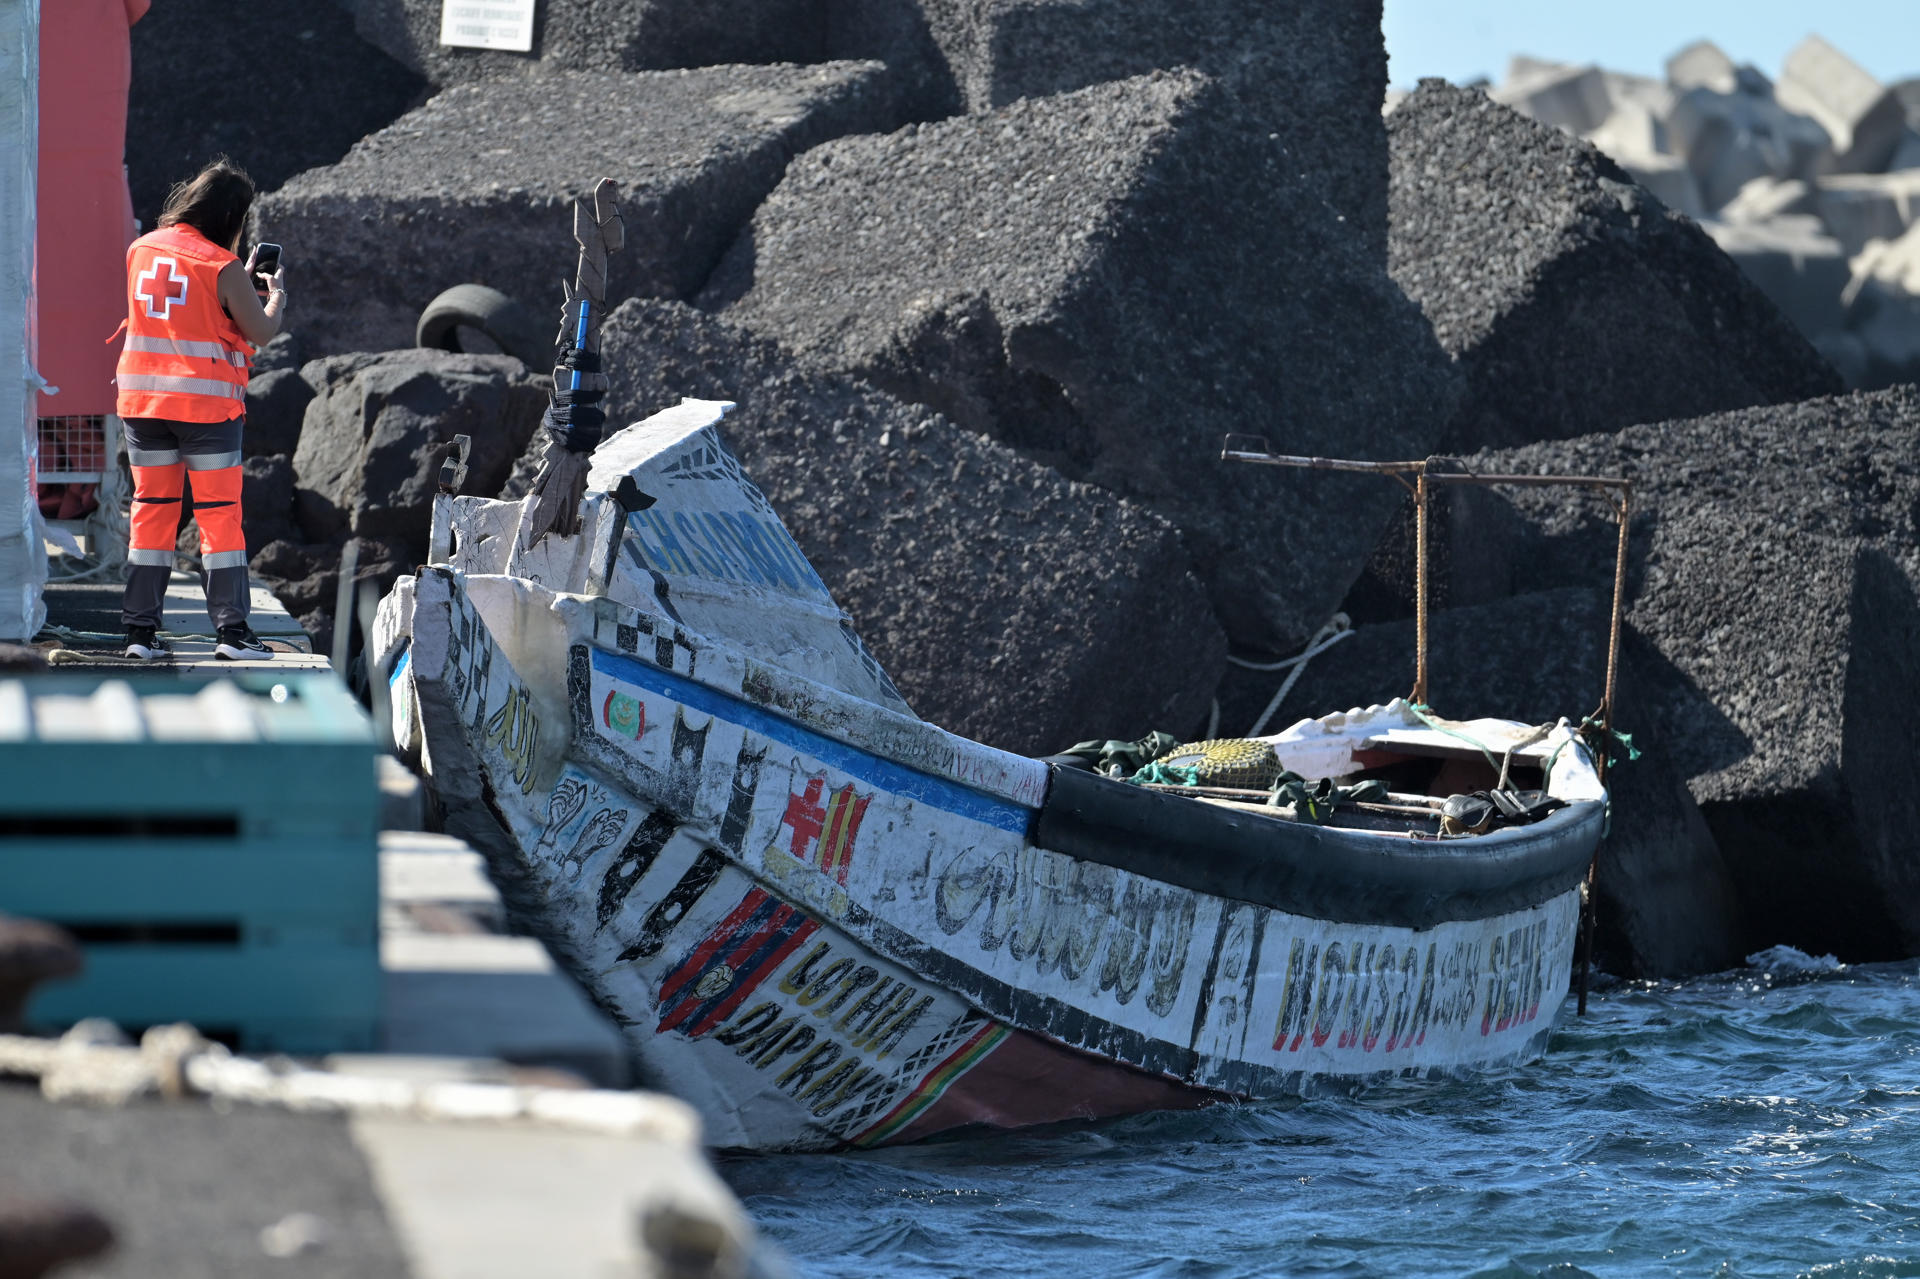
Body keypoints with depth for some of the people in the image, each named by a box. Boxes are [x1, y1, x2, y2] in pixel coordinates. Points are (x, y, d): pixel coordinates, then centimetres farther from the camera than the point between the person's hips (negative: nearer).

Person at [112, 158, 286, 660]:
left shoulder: (140, 251, 7)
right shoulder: (223, 267, -11)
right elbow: (261, 332, -3)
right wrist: (276, 294, 16)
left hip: (142, 396, 5)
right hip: (206, 400, -5)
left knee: (151, 507, 10)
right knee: (219, 512, 1)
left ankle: (140, 629, 7)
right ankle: (230, 628, -1)